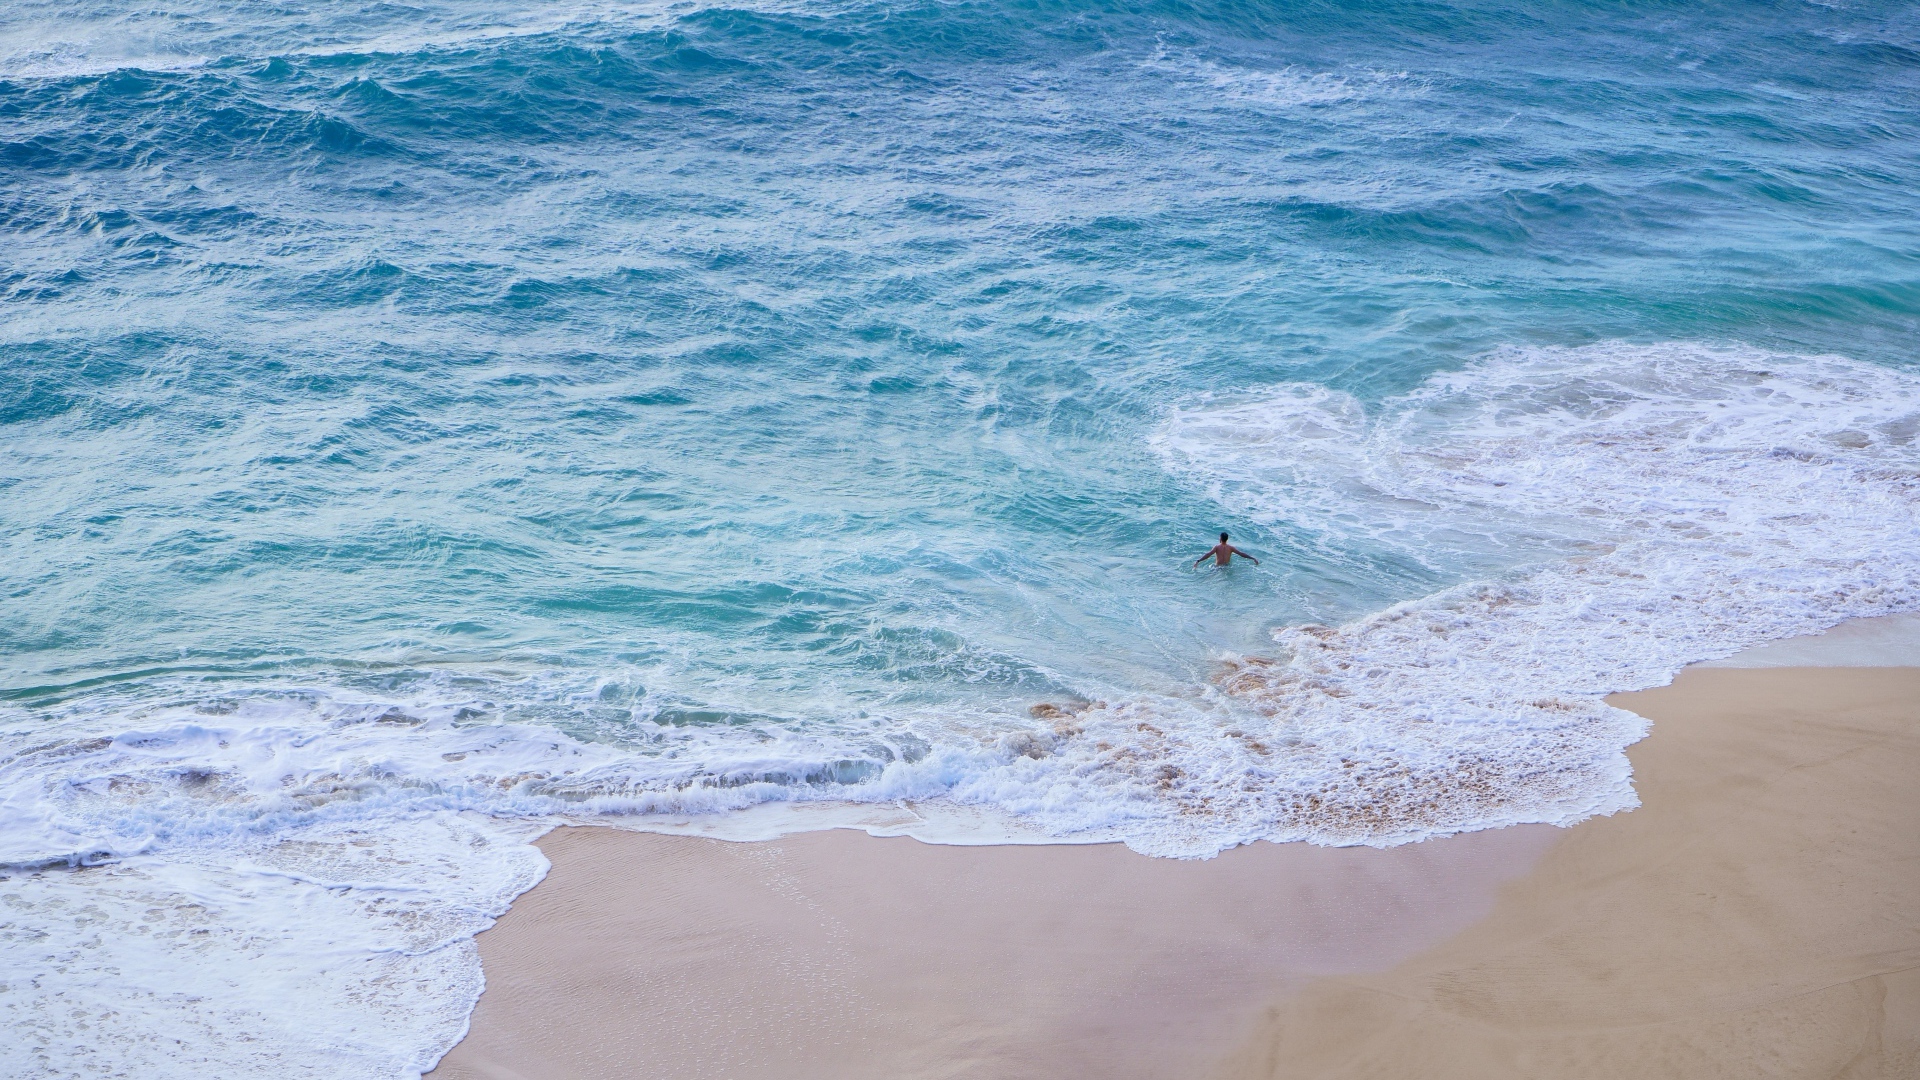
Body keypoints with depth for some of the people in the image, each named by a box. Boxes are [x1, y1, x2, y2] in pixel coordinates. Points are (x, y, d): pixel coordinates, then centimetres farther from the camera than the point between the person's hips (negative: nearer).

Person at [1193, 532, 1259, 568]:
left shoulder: (1217, 547, -2)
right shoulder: (1230, 547, 5)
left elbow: (1208, 554, -13)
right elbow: (1241, 554, 4)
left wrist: (1198, 561, -16)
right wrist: (1253, 558, 7)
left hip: (1218, 567, -3)